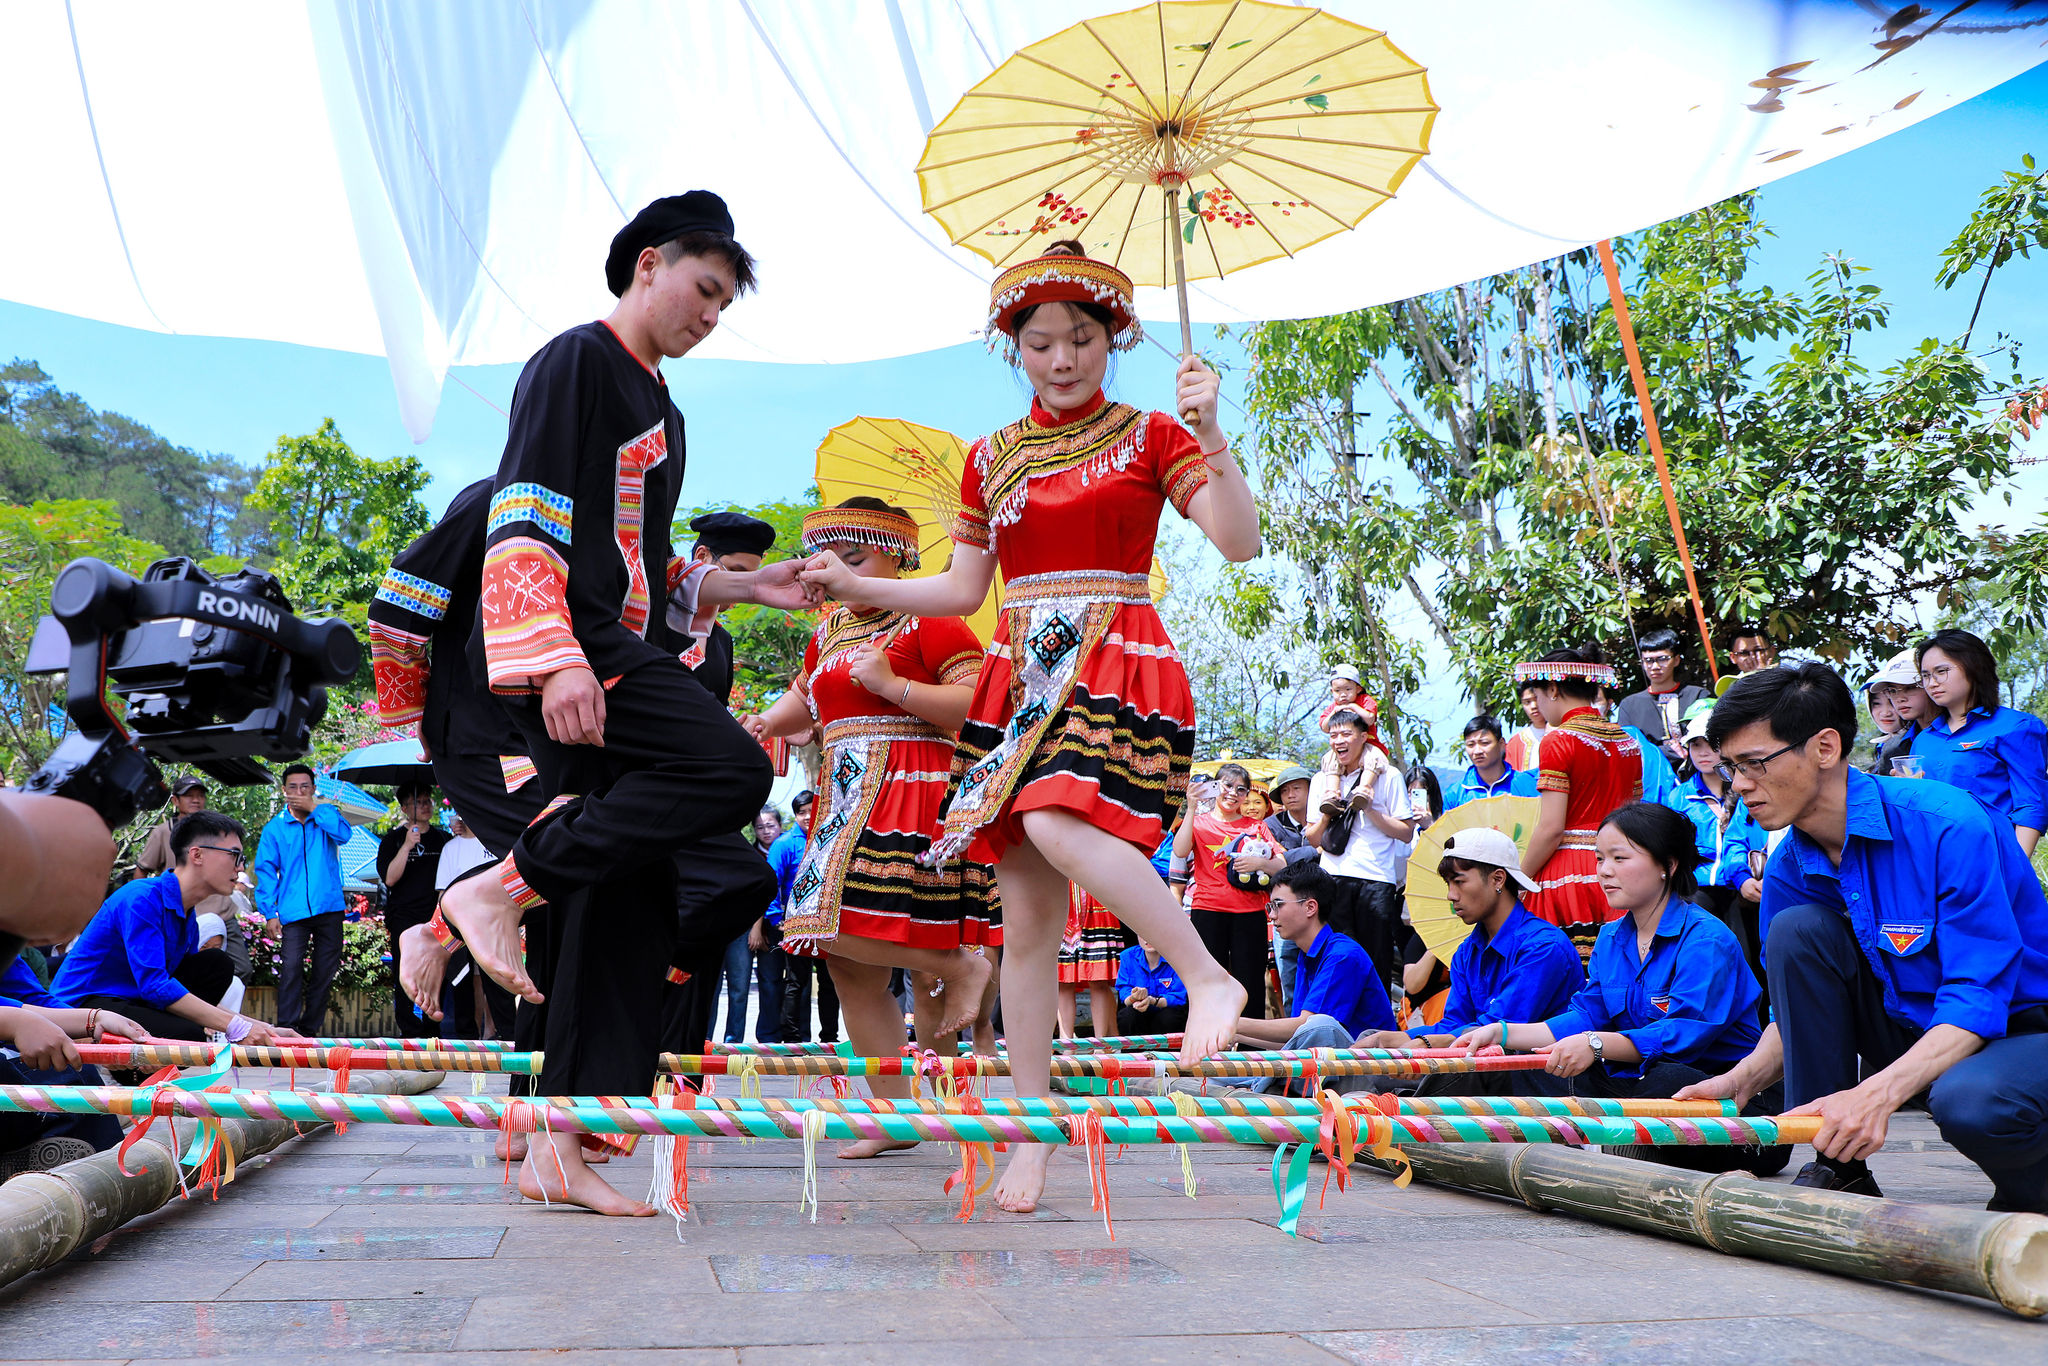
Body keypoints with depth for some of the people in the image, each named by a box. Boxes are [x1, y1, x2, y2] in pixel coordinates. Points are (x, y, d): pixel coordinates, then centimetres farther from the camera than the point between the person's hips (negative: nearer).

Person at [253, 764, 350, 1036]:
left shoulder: (327, 813, 10)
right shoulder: (275, 828, 9)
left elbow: (343, 834, -11)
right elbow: (266, 871, 6)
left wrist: (313, 808, -11)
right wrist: (269, 911, -3)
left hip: (329, 908, 1)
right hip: (293, 911, -1)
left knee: (326, 971, 4)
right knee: (291, 968, -15)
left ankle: (311, 1029, 15)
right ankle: (287, 1029, -12)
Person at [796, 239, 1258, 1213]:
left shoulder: (1149, 438, 5)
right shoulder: (991, 459, 16)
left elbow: (1241, 543, -7)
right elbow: (961, 591, 16)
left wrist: (1208, 432, -19)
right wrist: (851, 587, 6)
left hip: (1118, 661, -4)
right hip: (1021, 675, 4)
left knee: (1058, 823, -33)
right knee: (1026, 912, 1)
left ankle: (1209, 977, -16)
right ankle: (1034, 1132, 9)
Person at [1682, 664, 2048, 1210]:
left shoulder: (1948, 825, -24)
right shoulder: (1789, 871, -4)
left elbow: (1980, 998, -29)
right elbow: (1798, 1015, 4)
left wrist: (1877, 1092, -42)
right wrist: (1740, 1081, -17)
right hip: (1915, 1033, 5)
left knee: (1969, 1101, -39)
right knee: (1797, 930, -18)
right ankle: (1837, 1168, -11)